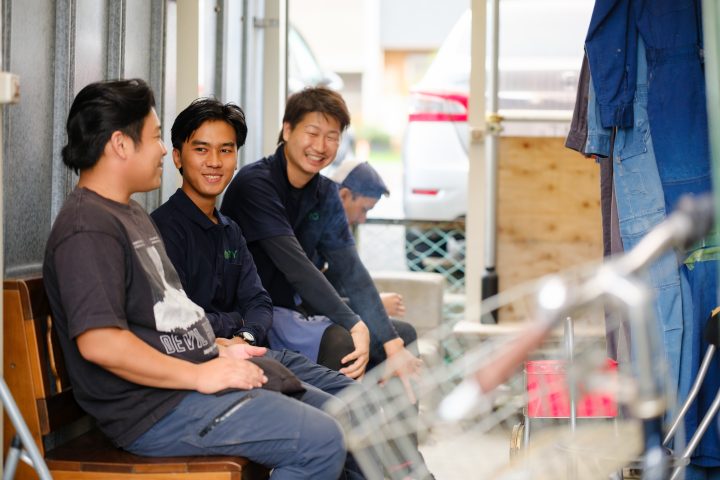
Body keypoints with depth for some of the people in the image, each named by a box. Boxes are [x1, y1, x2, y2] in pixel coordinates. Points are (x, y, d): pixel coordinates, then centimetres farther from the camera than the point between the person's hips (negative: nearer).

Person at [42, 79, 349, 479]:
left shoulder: (131, 214, 19)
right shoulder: (88, 229, -17)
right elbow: (99, 341, -27)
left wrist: (219, 352, 12)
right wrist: (199, 375, -21)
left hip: (195, 379, 11)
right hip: (158, 409, -11)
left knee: (332, 416, 9)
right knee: (322, 443, -18)